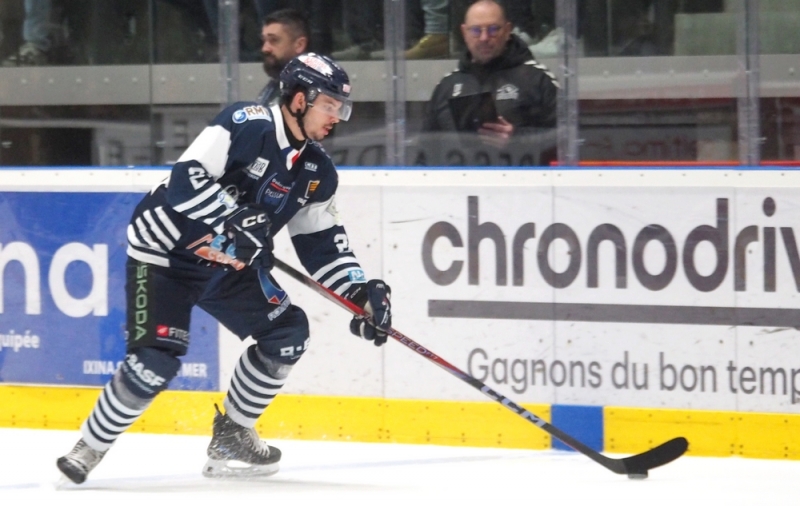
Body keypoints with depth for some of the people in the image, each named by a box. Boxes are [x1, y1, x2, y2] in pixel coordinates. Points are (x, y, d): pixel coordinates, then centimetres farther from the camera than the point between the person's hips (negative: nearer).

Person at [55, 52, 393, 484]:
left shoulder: (317, 172, 3)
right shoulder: (248, 125, -21)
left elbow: (323, 242, 8)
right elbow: (186, 179, -29)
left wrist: (360, 291, -4)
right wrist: (234, 219, -36)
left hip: (229, 267, 8)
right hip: (165, 253, -8)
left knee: (288, 333, -3)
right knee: (156, 360, -20)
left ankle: (231, 437, 11)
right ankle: (89, 449, -3)